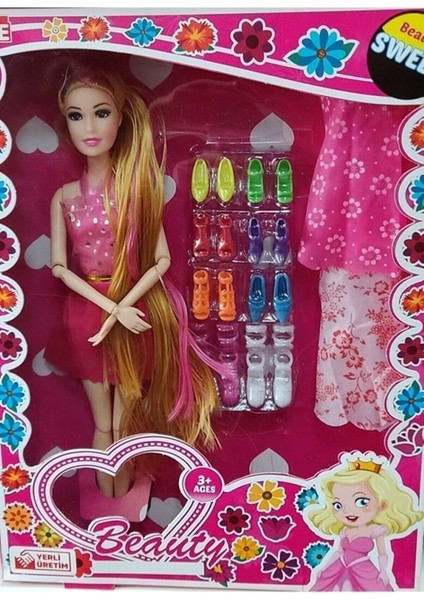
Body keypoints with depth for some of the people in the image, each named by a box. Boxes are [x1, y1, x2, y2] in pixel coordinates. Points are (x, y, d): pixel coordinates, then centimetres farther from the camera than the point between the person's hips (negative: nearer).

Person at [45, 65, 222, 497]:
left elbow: (161, 259, -9)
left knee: (125, 424, 10)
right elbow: (59, 267, -3)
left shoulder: (137, 187, -5)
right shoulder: (64, 197, 0)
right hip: (86, 315, 2)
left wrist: (123, 306, -18)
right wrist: (110, 307, -14)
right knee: (102, 425, 14)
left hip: (134, 311, -1)